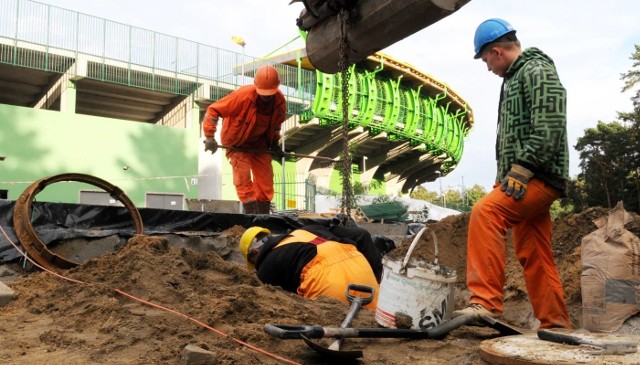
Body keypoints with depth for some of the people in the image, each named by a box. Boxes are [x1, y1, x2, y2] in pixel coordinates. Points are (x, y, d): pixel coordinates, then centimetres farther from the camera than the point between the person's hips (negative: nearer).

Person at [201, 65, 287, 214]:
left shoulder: (280, 101, -15)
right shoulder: (243, 95, -32)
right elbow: (213, 110, -27)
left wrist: (274, 143, 8)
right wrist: (209, 136, -30)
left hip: (259, 143, 5)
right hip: (237, 142, -4)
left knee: (266, 179, 2)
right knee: (243, 177, -16)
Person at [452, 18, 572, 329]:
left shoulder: (537, 71, -6)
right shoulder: (515, 78, 24)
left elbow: (549, 129, -19)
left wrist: (520, 170, -23)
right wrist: (508, 174, 16)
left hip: (538, 178, -10)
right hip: (525, 182, 10)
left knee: (485, 211, -30)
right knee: (534, 257, 10)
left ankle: (485, 302, -31)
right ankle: (556, 324, 17)